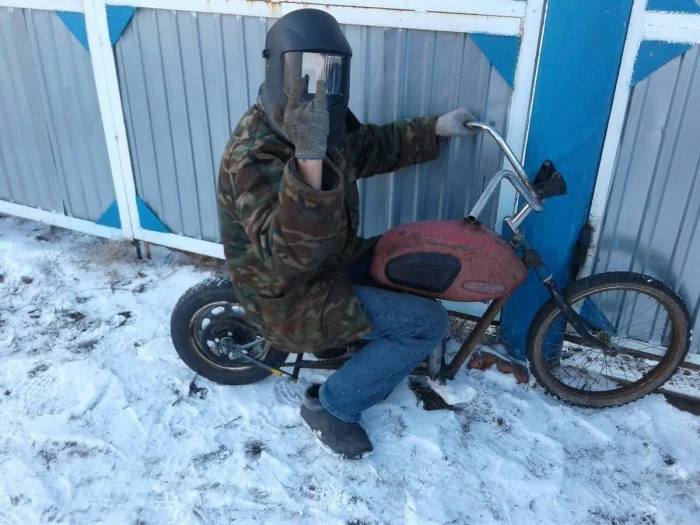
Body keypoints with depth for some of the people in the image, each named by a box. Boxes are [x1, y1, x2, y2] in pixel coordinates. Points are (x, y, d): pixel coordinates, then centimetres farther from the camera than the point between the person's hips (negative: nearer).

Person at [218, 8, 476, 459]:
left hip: (331, 259, 9)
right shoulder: (253, 156, -31)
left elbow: (372, 145, 19)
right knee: (429, 322, -12)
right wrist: (308, 158, -55)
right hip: (293, 299, -9)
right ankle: (332, 406, 3)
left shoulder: (324, 125, -2)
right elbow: (289, 257, -44)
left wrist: (436, 129, 18)